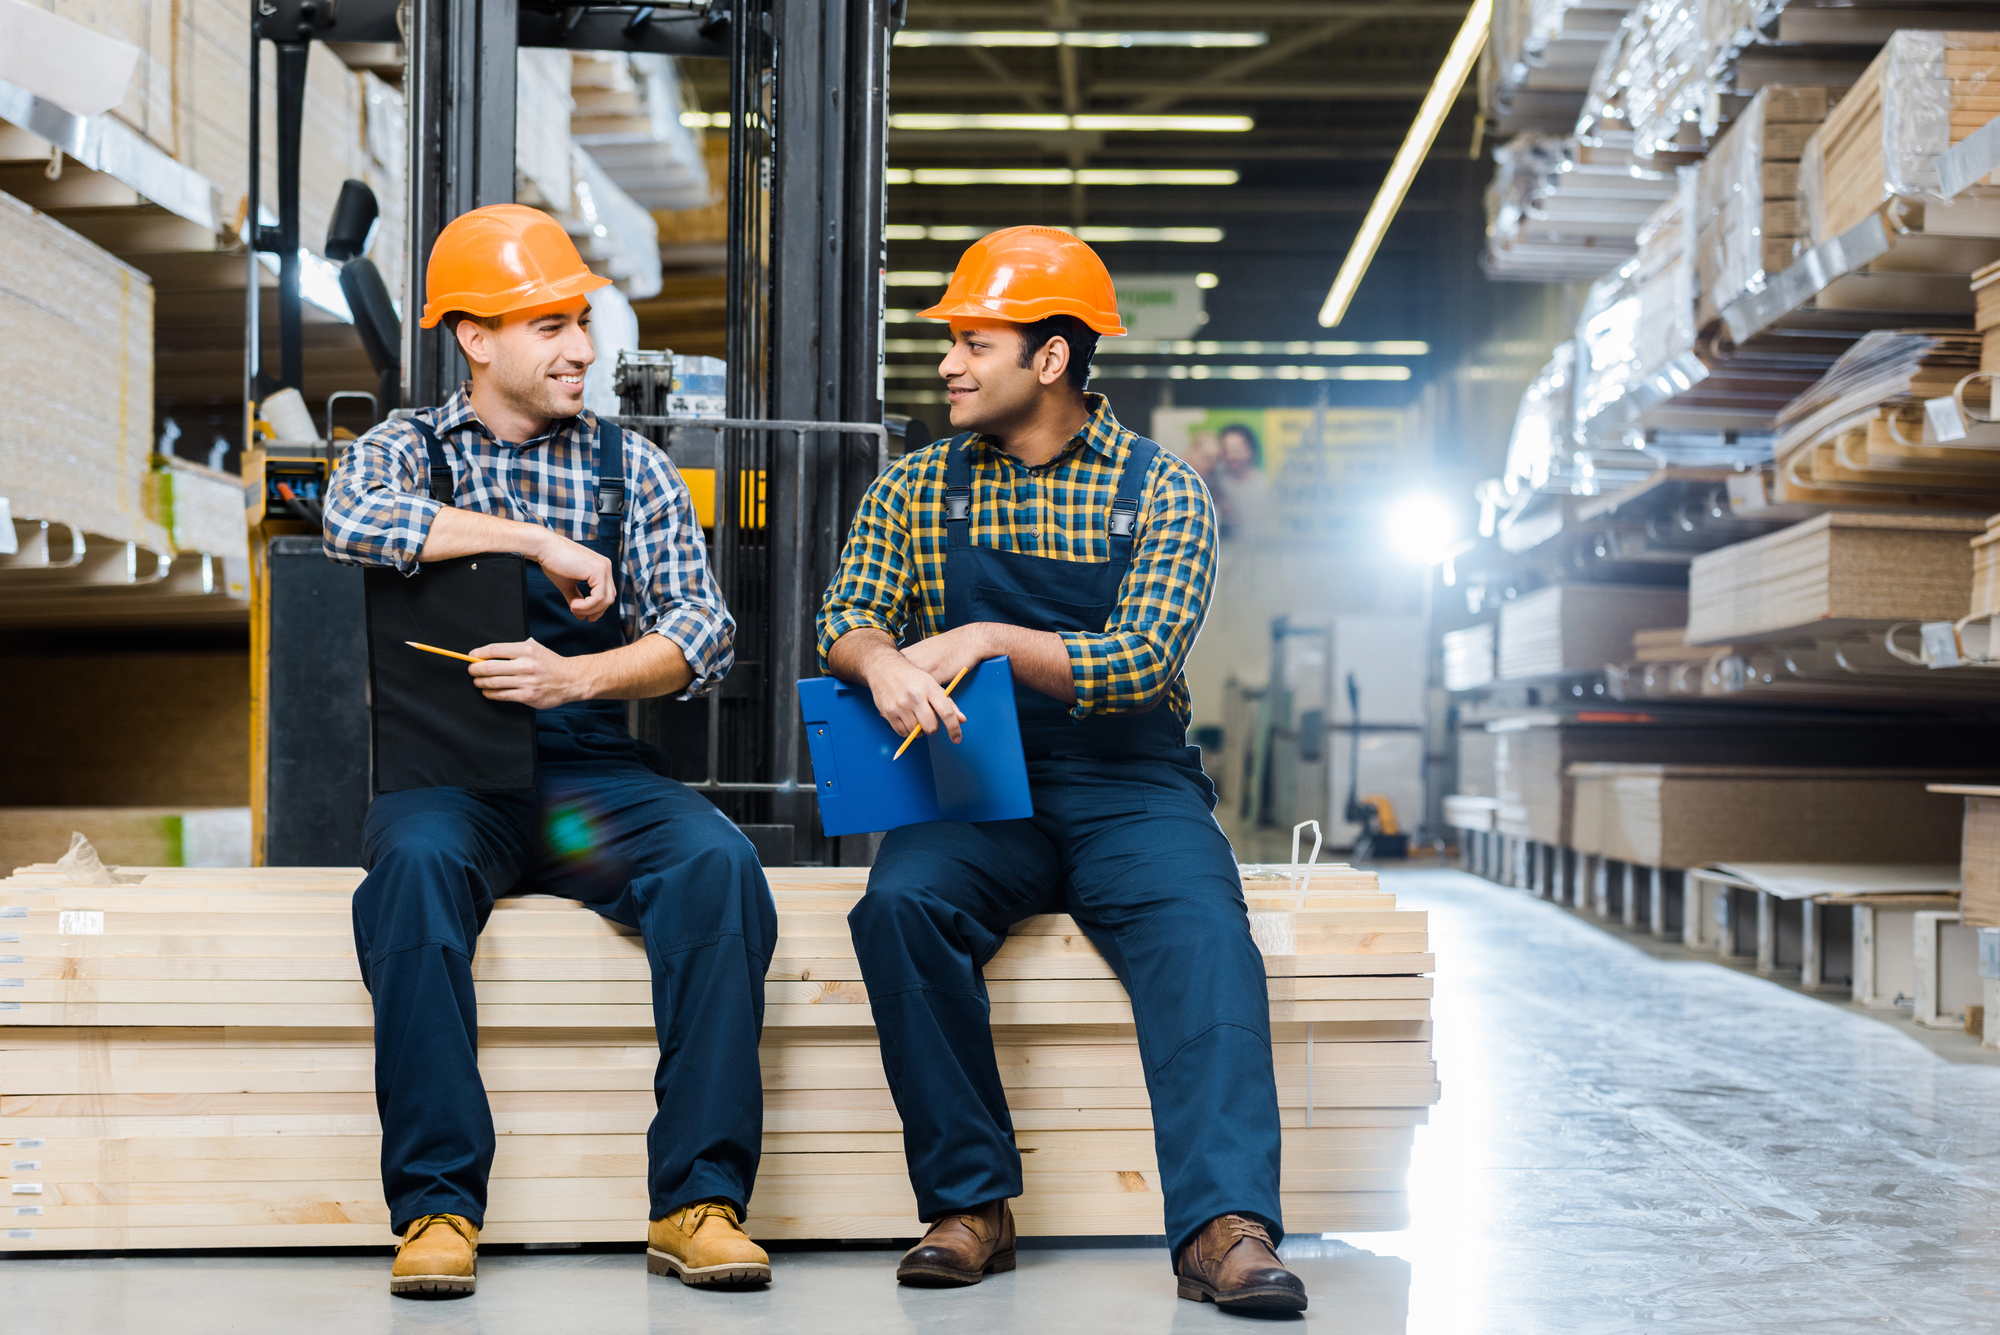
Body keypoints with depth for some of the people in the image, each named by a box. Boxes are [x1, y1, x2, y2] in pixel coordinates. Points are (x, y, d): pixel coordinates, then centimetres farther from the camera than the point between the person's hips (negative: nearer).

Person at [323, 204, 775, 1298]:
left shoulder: (632, 467, 14)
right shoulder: (404, 452, 10)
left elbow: (703, 633, 3)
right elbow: (353, 522, -16)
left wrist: (575, 677, -15)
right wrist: (541, 540, -15)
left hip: (595, 773, 2)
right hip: (445, 772, -1)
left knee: (718, 863, -27)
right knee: (418, 864, -35)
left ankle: (697, 1202, -25)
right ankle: (437, 1207, -29)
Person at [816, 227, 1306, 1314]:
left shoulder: (1161, 490, 3)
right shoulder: (914, 488, 13)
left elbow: (1142, 660, -9)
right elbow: (844, 617, 2)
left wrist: (993, 640, -19)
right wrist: (881, 662, -22)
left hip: (1129, 789, -2)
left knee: (1203, 930, -32)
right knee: (900, 904, -30)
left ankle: (1223, 1227, -40)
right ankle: (969, 1205, -22)